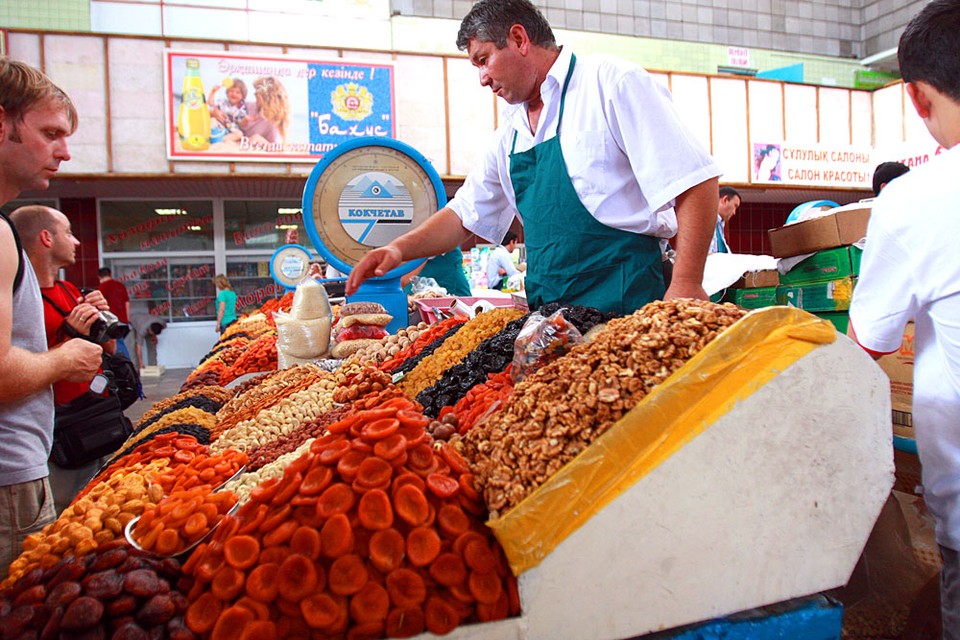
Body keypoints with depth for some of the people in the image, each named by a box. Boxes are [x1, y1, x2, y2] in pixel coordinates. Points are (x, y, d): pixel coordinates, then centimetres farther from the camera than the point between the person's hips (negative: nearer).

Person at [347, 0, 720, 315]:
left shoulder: (611, 83, -5)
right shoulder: (511, 133, 17)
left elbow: (694, 182, -11)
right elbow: (466, 214, 22)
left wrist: (686, 284, -19)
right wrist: (400, 249, 8)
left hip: (621, 303, -6)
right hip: (548, 312, 6)